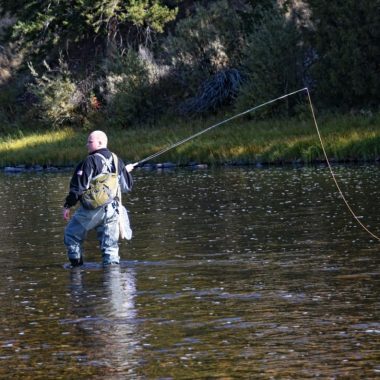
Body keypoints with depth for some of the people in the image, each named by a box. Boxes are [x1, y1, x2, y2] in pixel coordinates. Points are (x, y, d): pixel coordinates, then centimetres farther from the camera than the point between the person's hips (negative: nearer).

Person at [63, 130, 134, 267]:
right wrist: (126, 171, 36)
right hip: (112, 208, 6)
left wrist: (67, 206, -9)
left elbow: (79, 187, -15)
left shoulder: (90, 161, -11)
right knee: (110, 244, 11)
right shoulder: (117, 161, 9)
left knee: (71, 235, 9)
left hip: (92, 209, -6)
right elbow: (127, 186, 16)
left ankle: (76, 265, 7)